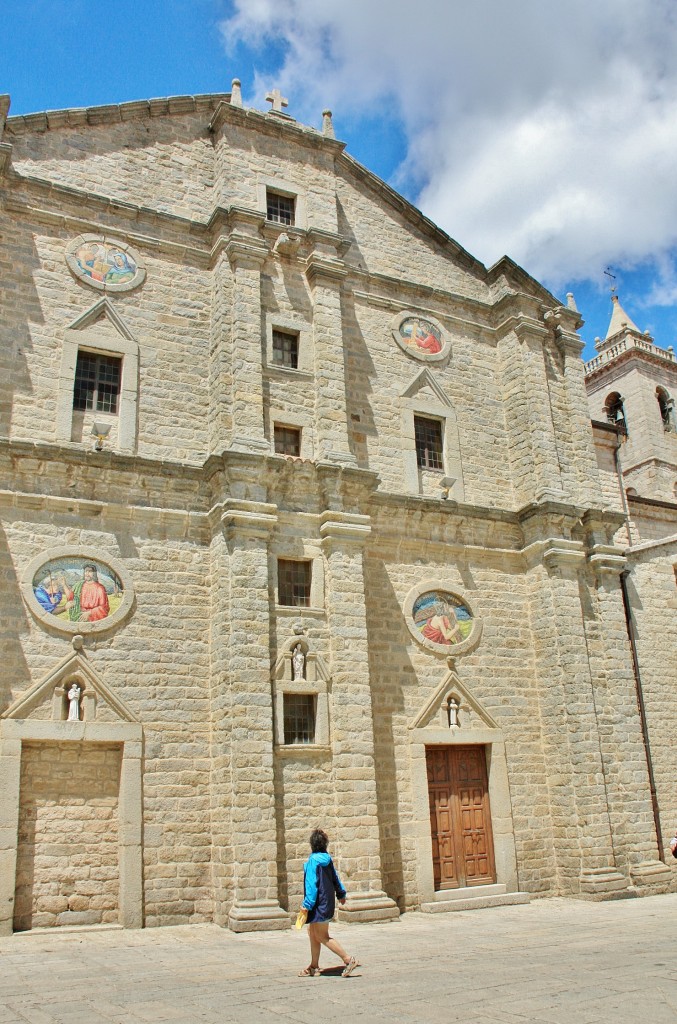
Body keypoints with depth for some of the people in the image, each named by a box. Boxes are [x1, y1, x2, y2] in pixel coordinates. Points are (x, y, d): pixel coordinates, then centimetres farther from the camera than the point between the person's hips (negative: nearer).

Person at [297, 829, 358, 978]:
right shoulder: (327, 859, 7)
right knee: (313, 933, 17)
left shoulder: (313, 860, -18)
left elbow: (312, 884, -21)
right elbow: (335, 878, 18)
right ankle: (314, 967, 23)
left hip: (319, 903, -9)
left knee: (322, 937, -3)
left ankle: (348, 960, -5)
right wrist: (341, 893, 30)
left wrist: (307, 904, -19)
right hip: (328, 901, 9)